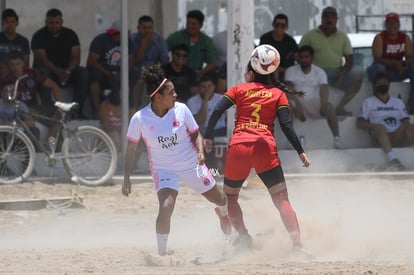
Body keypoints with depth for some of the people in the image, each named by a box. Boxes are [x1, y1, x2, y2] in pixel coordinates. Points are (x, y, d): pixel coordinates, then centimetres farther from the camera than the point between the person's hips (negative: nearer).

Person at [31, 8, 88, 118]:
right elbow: (42, 60, -15)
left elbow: (75, 57, -4)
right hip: (48, 70, -3)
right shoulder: (39, 36, -4)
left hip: (67, 71, 3)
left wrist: (67, 72, -24)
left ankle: (77, 110, -28)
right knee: (42, 73, -37)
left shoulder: (70, 34, 5)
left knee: (84, 73, -26)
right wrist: (58, 72, -31)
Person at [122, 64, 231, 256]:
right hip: (163, 170, -3)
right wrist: (126, 177, -7)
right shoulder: (140, 119, -18)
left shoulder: (181, 109, -14)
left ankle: (223, 213, 60)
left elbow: (195, 133, 1)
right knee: (166, 207, -28)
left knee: (219, 199, 19)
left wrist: (200, 152, -18)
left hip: (192, 166, 3)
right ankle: (162, 253, -10)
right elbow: (131, 148, -5)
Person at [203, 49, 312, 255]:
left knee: (229, 196, 20)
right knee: (281, 198, 1)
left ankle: (243, 236, 1)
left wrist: (207, 137, 11)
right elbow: (286, 125, 2)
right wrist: (300, 152, 5)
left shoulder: (239, 89, 13)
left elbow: (217, 111, 1)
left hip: (238, 147, 0)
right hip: (265, 148, 0)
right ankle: (297, 244, -14)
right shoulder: (278, 94, 13)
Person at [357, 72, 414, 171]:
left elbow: (406, 121, 13)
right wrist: (374, 126, -13)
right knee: (380, 127, -37)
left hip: (397, 138, 2)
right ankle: (392, 159, -54)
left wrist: (402, 128, -12)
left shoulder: (398, 102, 26)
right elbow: (360, 123, 7)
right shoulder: (368, 102, 17)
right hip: (380, 138, -2)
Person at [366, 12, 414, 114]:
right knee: (379, 68, -38)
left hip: (398, 71, 4)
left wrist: (405, 63, -29)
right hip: (382, 70, -4)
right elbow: (377, 59, -21)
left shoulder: (405, 38, 1)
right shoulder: (379, 38, -12)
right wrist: (394, 63, -35)